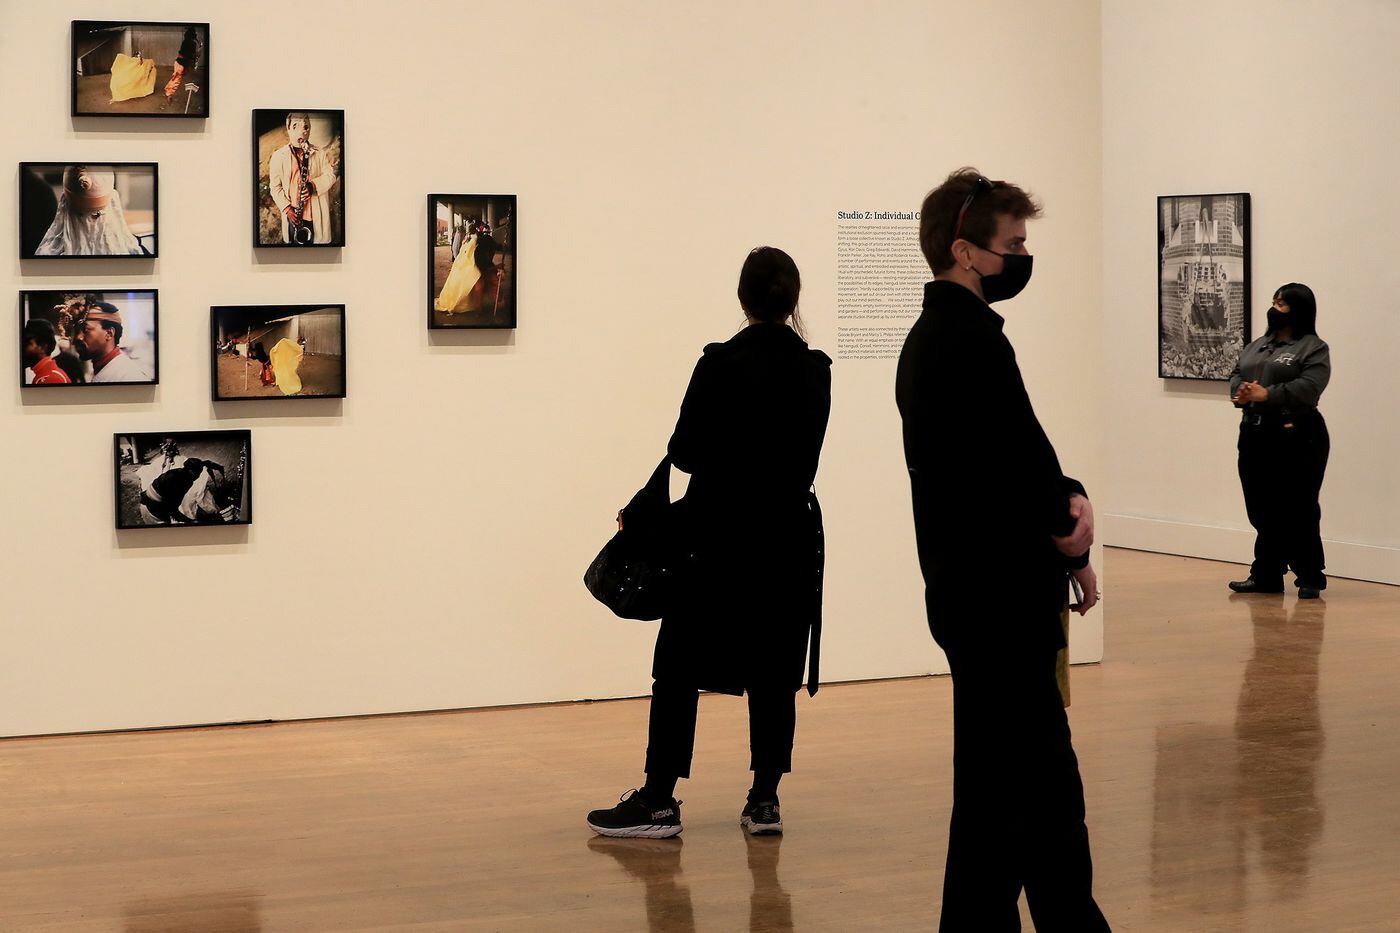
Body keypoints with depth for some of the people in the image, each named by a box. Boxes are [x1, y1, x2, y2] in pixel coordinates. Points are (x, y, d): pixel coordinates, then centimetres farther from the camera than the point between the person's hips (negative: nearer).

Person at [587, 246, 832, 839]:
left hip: (722, 534, -4)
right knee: (774, 670, 10)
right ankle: (764, 799, 10)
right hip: (790, 532, 4)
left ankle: (660, 800, 2)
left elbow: (686, 452, -9)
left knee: (679, 665, 3)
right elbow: (805, 454, 8)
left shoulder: (722, 364, -13)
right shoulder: (815, 369, 1)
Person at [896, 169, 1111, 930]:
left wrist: (1065, 499, -2)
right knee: (997, 790, -2)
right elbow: (1024, 460, -19)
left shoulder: (930, 337, 13)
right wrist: (1072, 549, -3)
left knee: (1049, 781, 19)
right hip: (1001, 602, -11)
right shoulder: (974, 340, -19)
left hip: (967, 594, 11)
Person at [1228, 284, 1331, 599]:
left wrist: (1268, 395, -23)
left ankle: (1310, 578, 5)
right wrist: (1240, 392, -9)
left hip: (1296, 439, -7)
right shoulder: (1257, 346, 20)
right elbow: (1237, 374, 14)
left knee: (1299, 512, -3)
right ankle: (1266, 576, 17)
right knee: (1262, 511, 9)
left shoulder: (1313, 348, -3)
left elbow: (1309, 386, -16)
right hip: (1255, 436, 7)